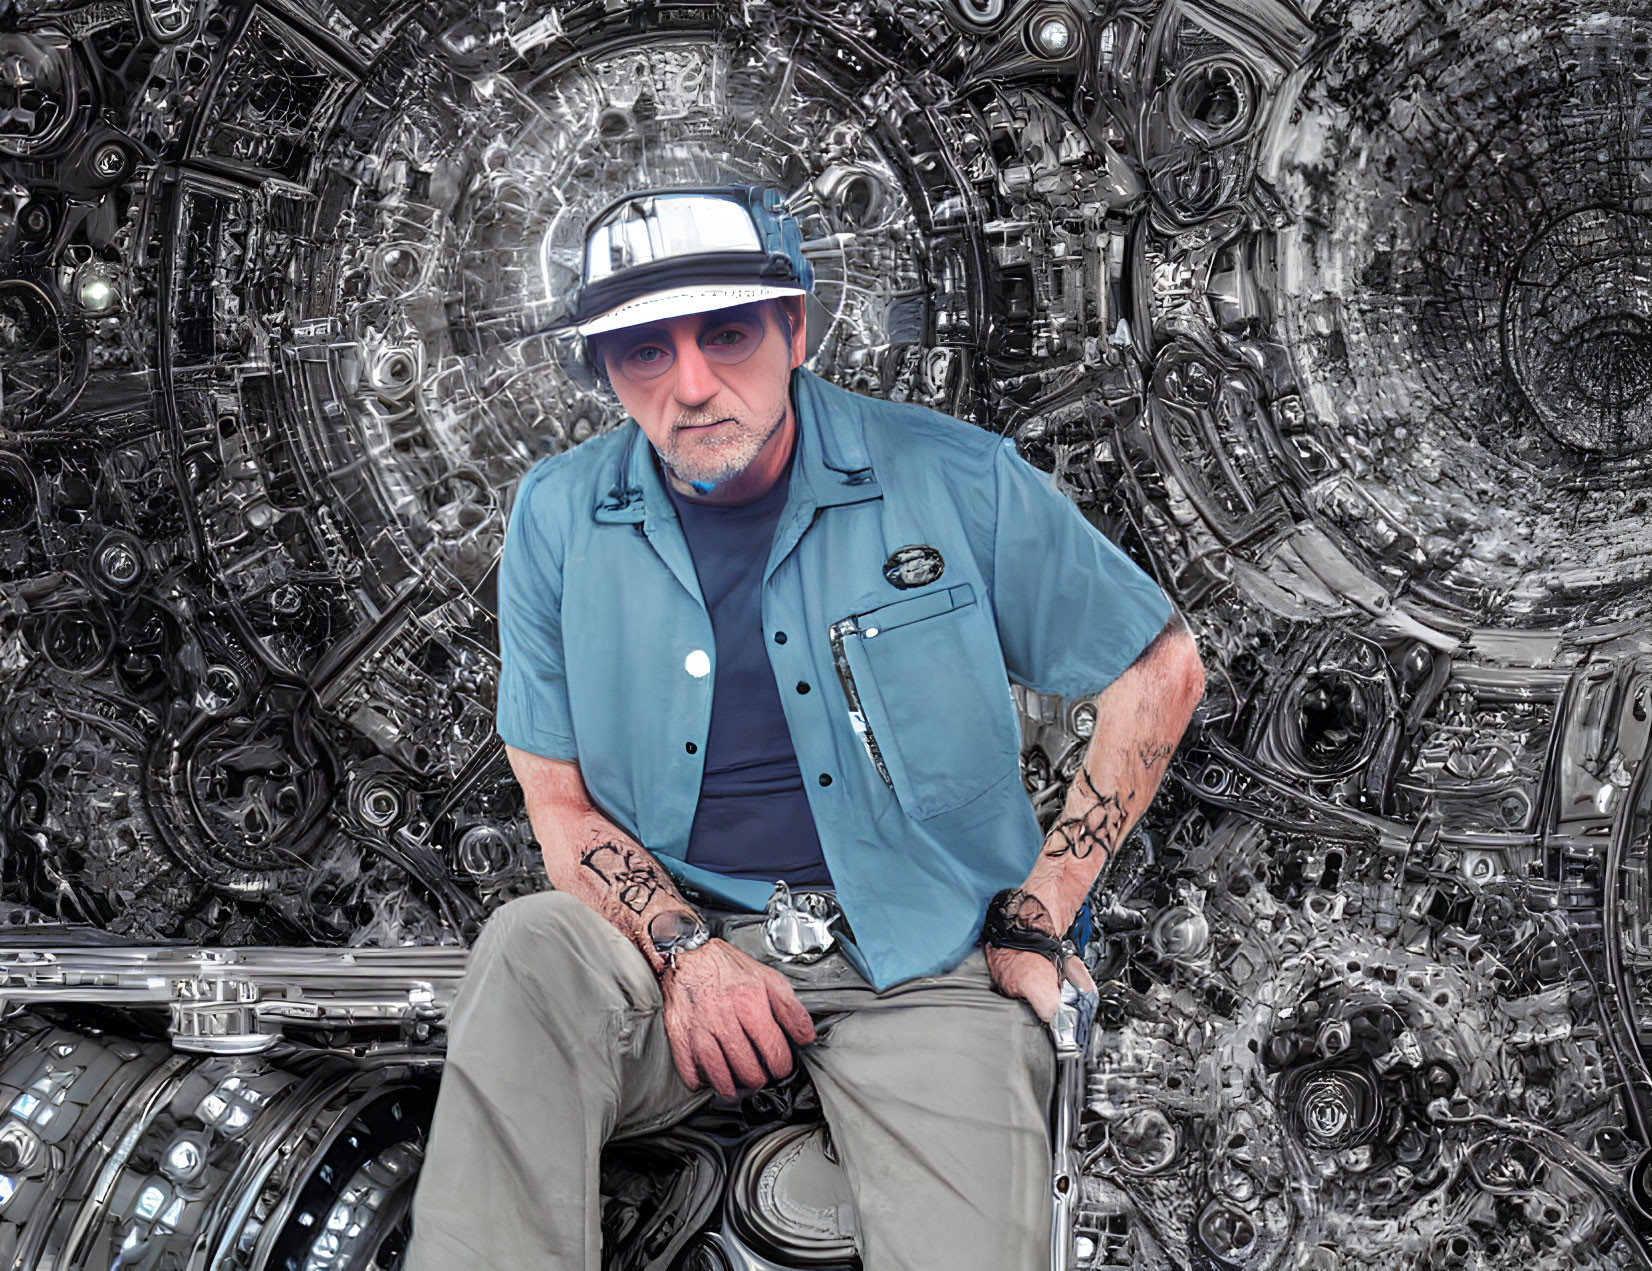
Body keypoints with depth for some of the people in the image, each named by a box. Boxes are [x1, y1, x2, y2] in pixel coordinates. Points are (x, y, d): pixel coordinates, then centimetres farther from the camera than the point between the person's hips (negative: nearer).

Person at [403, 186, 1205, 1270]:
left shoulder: (959, 481, -6)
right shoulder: (559, 517, 1)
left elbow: (1160, 671, 3)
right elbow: (562, 798, 5)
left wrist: (1037, 921, -1)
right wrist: (684, 949, -14)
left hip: (926, 955, -2)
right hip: (677, 930, 2)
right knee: (528, 952, -30)